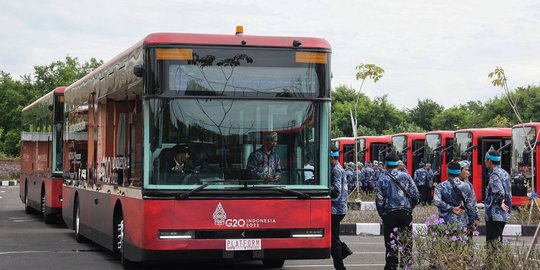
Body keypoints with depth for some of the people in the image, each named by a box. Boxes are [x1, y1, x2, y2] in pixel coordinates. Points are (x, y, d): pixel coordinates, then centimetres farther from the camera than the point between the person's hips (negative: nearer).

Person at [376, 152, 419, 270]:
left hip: (389, 214, -1)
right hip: (405, 213, 1)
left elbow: (379, 199, -3)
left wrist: (382, 214, 10)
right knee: (406, 241, 8)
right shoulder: (405, 176, 1)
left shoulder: (382, 179, -1)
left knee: (390, 242, 5)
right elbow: (415, 195, 0)